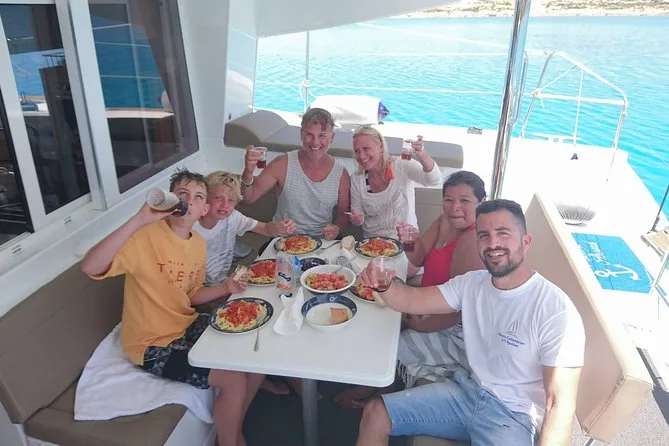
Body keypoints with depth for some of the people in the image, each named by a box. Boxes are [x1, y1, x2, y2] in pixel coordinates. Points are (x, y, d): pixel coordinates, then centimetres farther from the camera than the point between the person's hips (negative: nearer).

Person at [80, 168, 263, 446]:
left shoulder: (199, 244, 2)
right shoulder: (145, 237, -22)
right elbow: (90, 267, -38)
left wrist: (225, 288, -4)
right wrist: (138, 220, -43)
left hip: (187, 326, 8)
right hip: (153, 344, -8)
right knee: (234, 380, -18)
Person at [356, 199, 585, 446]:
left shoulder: (556, 311, -20)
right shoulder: (472, 283, 0)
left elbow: (561, 404, -20)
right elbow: (410, 300, 2)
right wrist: (383, 283, -20)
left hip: (513, 416, -5)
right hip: (466, 389, 5)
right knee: (375, 413, -2)